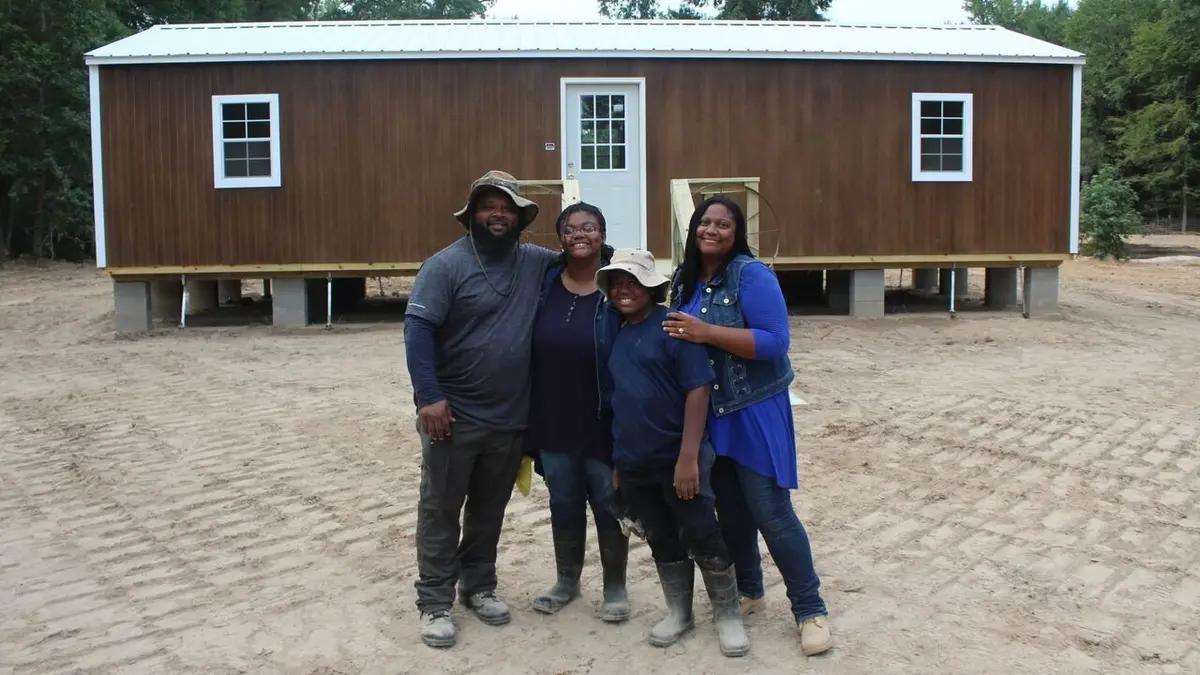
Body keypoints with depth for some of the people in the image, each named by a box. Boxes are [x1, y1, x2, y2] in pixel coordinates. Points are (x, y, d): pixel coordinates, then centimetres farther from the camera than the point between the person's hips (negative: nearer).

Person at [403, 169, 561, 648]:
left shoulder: (538, 263, 4)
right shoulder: (447, 265, -10)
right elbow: (417, 329, -15)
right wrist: (429, 397, -22)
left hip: (510, 419, 4)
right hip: (453, 416, -4)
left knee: (489, 510, 17)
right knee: (441, 511, 6)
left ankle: (479, 586, 33)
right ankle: (435, 602, 17)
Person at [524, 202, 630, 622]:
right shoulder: (545, 281, -1)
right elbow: (529, 349, 6)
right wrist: (528, 415, 4)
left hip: (602, 422, -3)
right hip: (553, 421, 4)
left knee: (608, 505, 10)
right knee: (563, 504, 17)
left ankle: (615, 588, 28)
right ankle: (567, 580, 36)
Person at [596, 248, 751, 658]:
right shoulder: (616, 337, 9)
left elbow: (698, 390, -16)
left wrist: (688, 457, -20)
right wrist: (617, 461, 14)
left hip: (678, 458, -6)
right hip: (634, 463, 6)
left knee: (702, 536, 3)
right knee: (661, 540, 17)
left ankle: (728, 615, 21)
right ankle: (679, 613, 33)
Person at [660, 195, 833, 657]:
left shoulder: (752, 274, -14)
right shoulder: (684, 280, 7)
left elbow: (775, 342, -22)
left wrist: (707, 332, -27)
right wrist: (676, 335, -1)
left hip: (756, 411, -6)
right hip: (708, 414, 6)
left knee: (771, 512, -4)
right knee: (729, 509, 15)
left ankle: (810, 609, 10)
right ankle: (748, 591, 34)